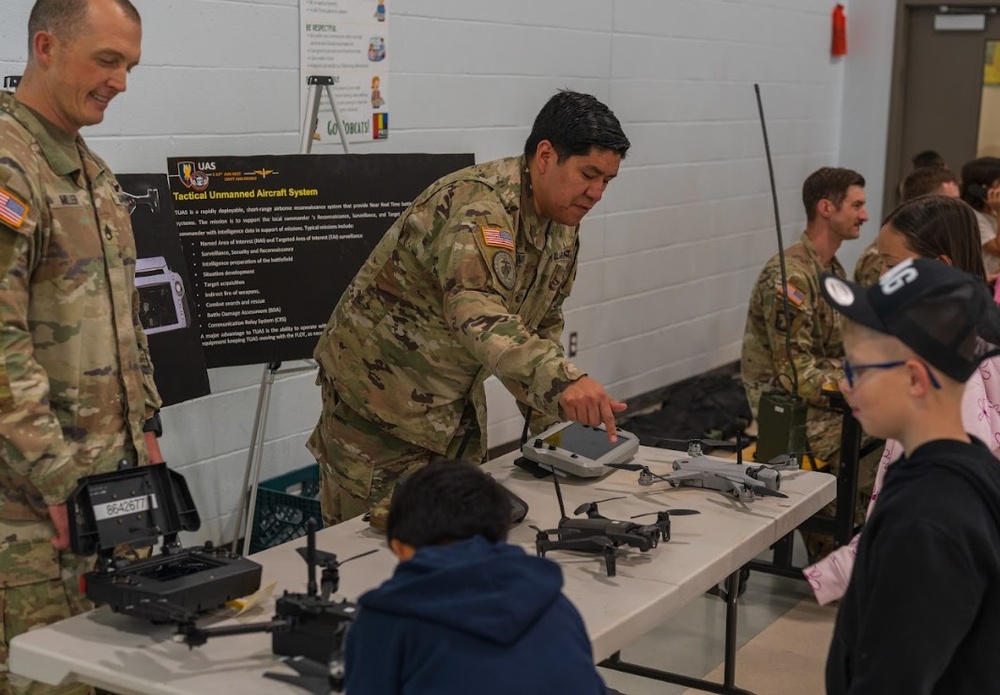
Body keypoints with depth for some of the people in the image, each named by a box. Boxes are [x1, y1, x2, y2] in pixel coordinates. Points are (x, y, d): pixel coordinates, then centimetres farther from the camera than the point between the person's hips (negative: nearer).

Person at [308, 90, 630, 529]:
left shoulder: (562, 224, 2)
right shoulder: (479, 205, -28)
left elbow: (543, 324, 13)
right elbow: (479, 315, -45)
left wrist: (549, 419, 5)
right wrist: (562, 381, -58)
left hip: (456, 401, 9)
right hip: (379, 390, -8)